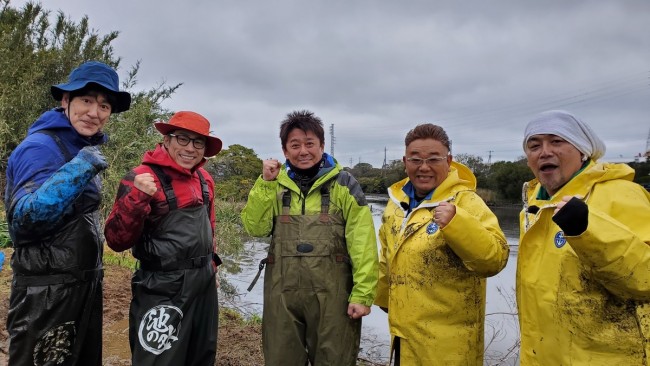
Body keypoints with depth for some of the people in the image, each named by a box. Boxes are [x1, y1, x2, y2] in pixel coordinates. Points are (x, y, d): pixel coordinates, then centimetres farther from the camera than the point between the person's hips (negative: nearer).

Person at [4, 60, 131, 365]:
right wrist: (76, 171, -32)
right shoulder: (41, 146, -16)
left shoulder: (86, 148, 10)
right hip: (46, 293, -8)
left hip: (86, 284, 8)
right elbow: (23, 220, -26)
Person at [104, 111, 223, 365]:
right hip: (163, 289, -7)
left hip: (204, 282, 7)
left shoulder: (204, 180, 4)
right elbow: (117, 241, -19)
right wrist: (136, 198, -32)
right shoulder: (142, 178, -16)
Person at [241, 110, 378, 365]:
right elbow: (256, 228, -3)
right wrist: (265, 182, -10)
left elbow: (363, 244, -7)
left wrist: (362, 294, -12)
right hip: (282, 292, 3)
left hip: (332, 293, -3)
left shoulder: (343, 184, -3)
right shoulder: (276, 184, 7)